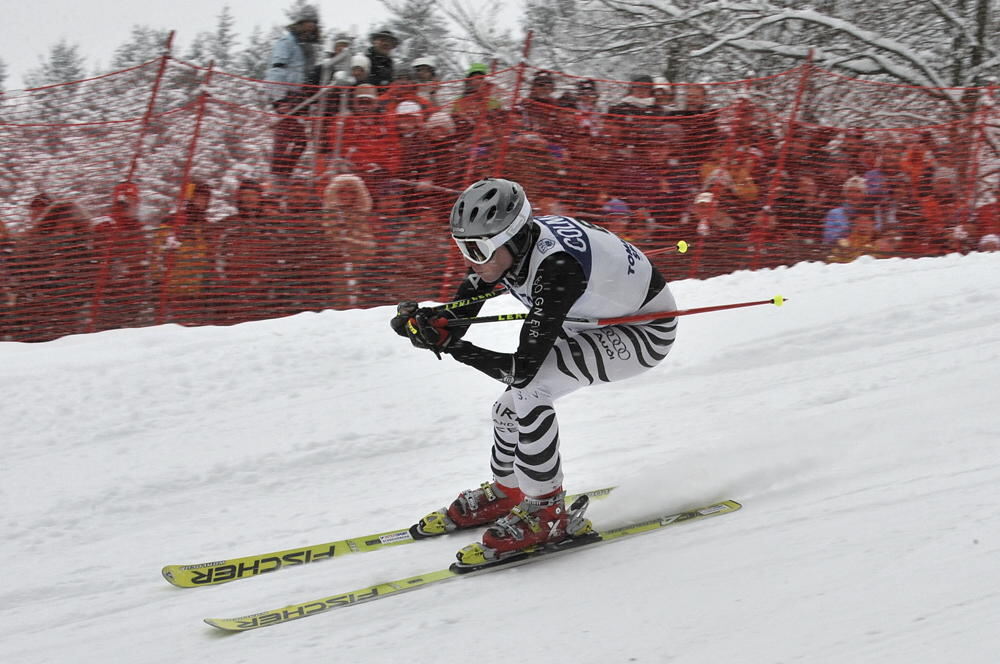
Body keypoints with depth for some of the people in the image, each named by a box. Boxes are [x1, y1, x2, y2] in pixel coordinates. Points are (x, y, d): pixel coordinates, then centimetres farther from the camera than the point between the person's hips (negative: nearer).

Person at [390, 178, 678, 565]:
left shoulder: (555, 266, -38)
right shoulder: (506, 244, -14)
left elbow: (523, 367, -36)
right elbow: (456, 317, -7)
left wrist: (451, 346, -38)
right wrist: (421, 321, -28)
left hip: (646, 328, -8)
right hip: (592, 321, 9)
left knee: (527, 390, -22)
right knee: (516, 399, 4)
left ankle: (546, 512, -11)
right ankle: (505, 494, 28)